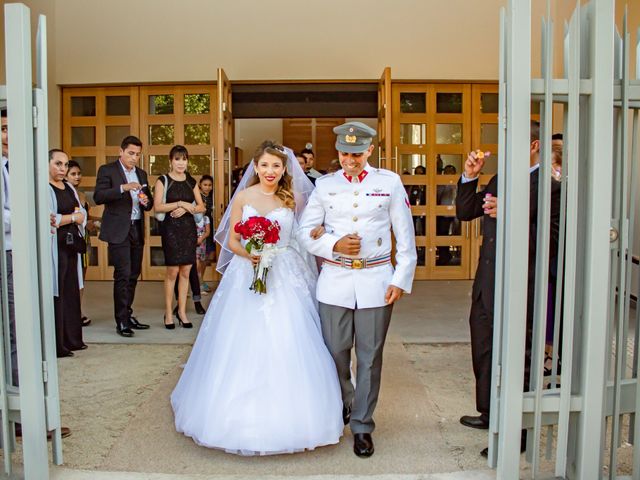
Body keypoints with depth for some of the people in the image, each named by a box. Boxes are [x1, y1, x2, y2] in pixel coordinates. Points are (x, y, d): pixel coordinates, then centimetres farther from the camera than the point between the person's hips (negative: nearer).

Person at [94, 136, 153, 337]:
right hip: (118, 230, -6)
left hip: (137, 230, 6)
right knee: (123, 275, -9)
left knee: (133, 275, 10)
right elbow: (98, 197, -15)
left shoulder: (141, 173, 17)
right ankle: (121, 321, -3)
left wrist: (146, 201, -4)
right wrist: (123, 188, -25)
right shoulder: (107, 170, -1)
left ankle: (128, 315, 20)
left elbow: (149, 203, 19)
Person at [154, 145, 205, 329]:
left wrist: (186, 209, -7)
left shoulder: (191, 181, 12)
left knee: (185, 272, 5)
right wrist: (180, 204, -12)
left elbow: (201, 207, 10)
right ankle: (169, 313, 7)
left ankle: (182, 311, 14)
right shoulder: (163, 181, 1)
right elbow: (158, 207, -9)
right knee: (172, 271, -4)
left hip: (189, 228, 4)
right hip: (171, 229, -4)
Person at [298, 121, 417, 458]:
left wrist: (401, 279, -3)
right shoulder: (324, 185, 7)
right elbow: (306, 231, 7)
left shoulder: (389, 182, 3)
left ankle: (362, 426, 21)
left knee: (370, 357, 5)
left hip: (375, 280, -1)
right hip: (335, 279, 1)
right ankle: (342, 403, 37)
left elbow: (405, 235, 4)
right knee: (335, 352, 7)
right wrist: (334, 245, -11)